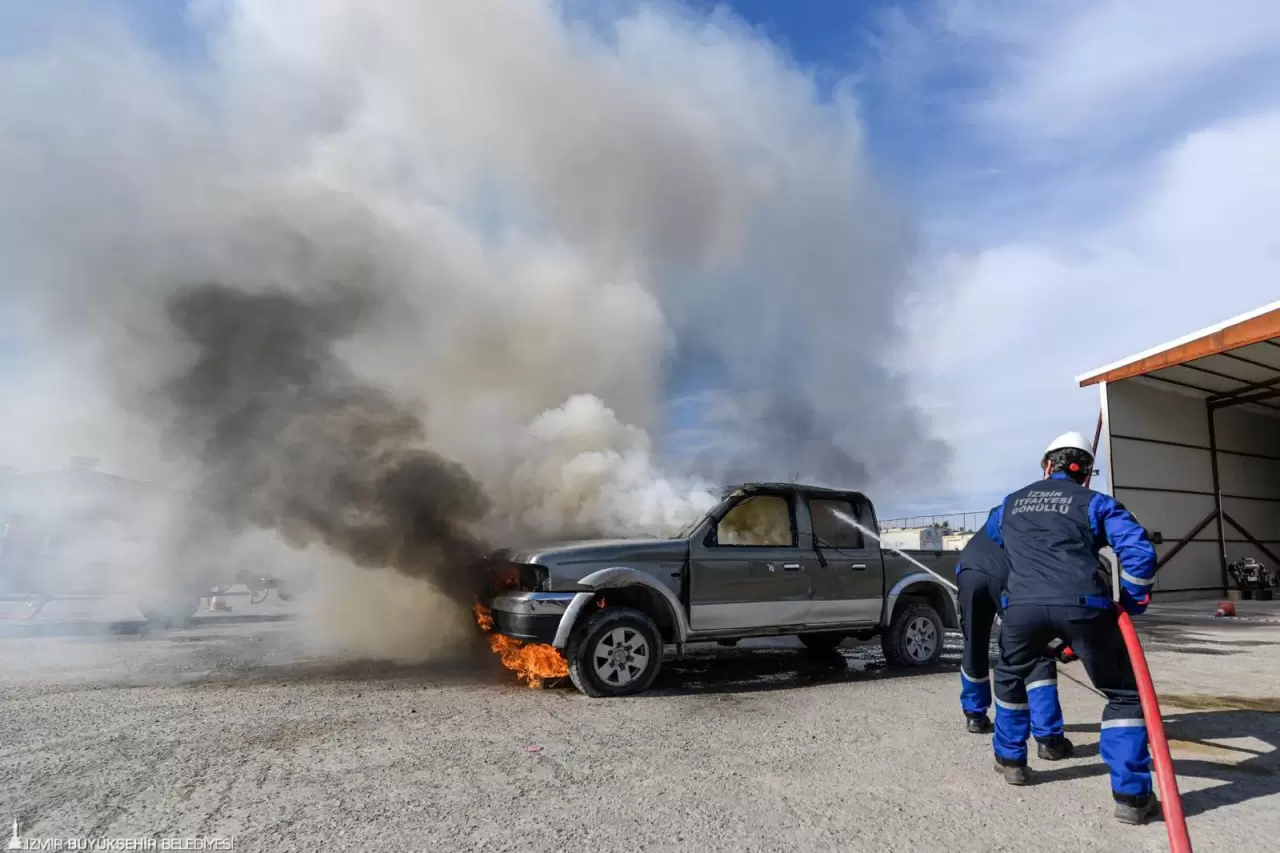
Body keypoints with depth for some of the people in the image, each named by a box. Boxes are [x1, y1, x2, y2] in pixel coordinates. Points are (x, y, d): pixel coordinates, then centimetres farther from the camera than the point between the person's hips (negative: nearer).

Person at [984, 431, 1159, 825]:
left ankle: (1011, 760, 38)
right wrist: (1132, 603, 16)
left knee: (1010, 678, 29)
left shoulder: (1010, 503, 26)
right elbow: (1139, 552, 4)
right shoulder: (1096, 502, 16)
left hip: (1023, 605, 2)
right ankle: (1131, 796, 16)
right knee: (1124, 692, 19)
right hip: (1082, 606, -2)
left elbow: (987, 540, 43)